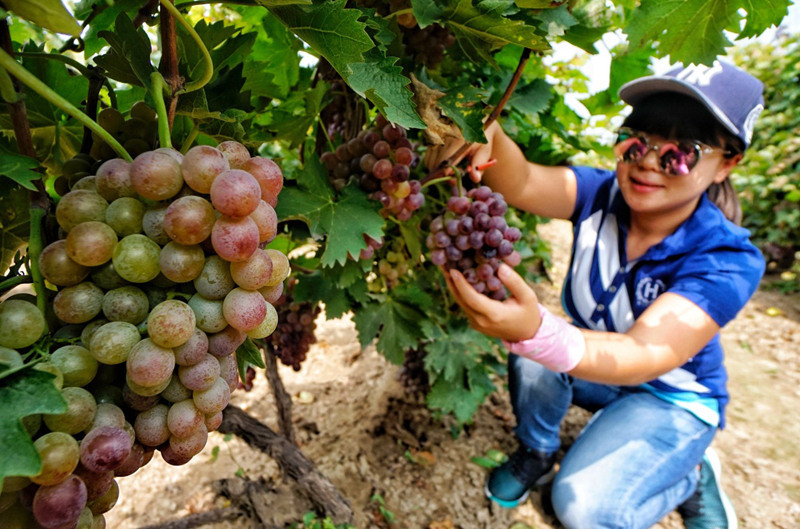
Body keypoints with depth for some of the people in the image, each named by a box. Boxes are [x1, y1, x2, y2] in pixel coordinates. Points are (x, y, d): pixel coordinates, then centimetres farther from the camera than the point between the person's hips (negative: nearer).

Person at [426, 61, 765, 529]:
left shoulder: (729, 261, -28)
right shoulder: (602, 194, -19)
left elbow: (644, 355, -41)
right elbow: (521, 183, -36)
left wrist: (536, 332, -60)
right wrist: (487, 131, -59)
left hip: (670, 398, -3)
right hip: (592, 366, 3)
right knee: (531, 355, -30)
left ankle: (693, 477, 9)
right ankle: (536, 454, 2)